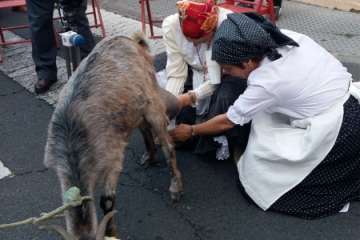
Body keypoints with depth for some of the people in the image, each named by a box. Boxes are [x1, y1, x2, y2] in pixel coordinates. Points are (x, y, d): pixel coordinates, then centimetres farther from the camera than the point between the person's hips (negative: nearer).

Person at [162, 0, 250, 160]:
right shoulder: (171, 25, -24)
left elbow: (219, 78, -26)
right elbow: (176, 73, -18)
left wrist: (191, 97, -36)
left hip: (227, 74, -2)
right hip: (194, 75, 2)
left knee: (224, 98, -35)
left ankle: (220, 137, -4)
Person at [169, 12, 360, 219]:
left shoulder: (266, 83, -22)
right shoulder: (285, 37, -6)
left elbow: (227, 122, -9)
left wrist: (191, 131, 5)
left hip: (338, 130, -8)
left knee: (260, 155, -4)